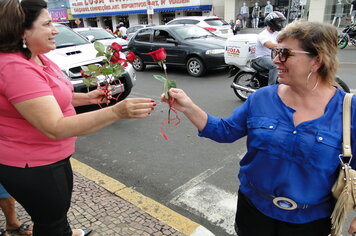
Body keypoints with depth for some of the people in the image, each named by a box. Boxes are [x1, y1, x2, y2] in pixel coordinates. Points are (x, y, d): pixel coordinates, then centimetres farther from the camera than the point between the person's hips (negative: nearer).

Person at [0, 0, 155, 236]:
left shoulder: (36, 58, 3)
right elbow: (55, 128, -36)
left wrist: (87, 97, 1)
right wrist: (117, 112, -43)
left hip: (51, 156, 10)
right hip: (32, 166, -10)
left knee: (59, 208, 33)